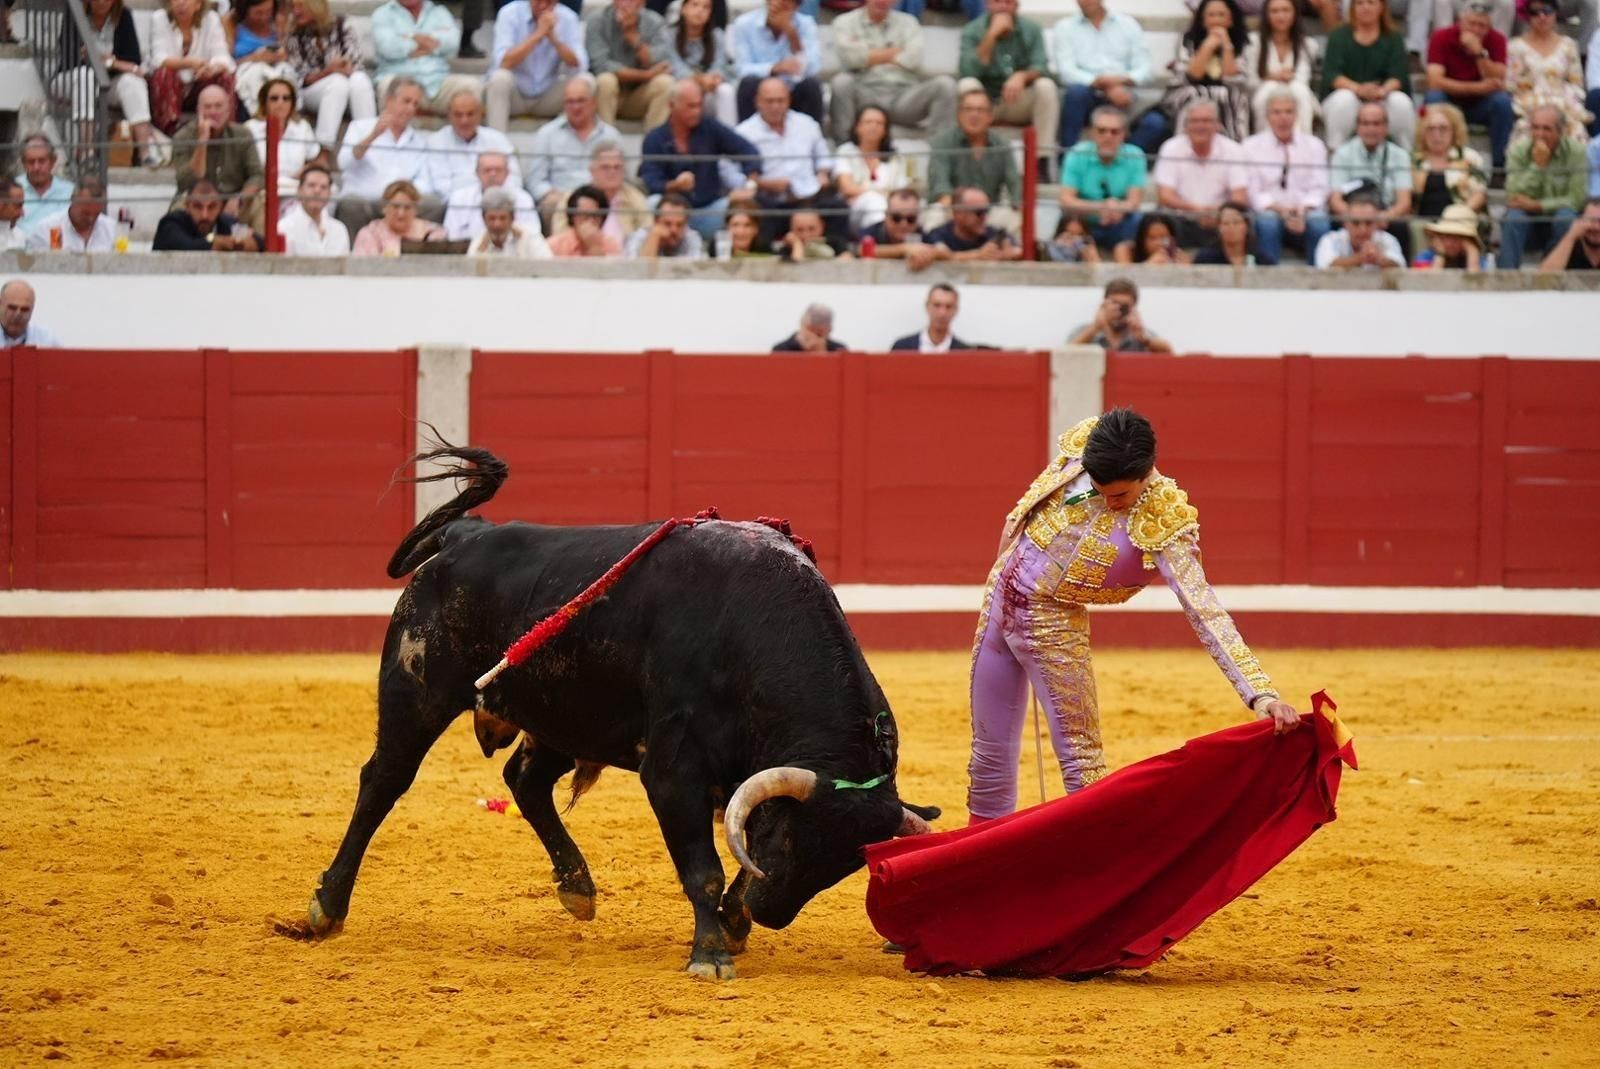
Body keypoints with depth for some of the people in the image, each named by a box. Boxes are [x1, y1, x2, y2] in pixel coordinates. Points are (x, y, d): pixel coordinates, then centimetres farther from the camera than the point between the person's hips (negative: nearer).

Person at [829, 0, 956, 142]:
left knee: (945, 84, -20)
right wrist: (893, 52, -1)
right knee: (841, 81, -34)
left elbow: (914, 59, -4)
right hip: (865, 92, -2)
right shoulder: (845, 22, 10)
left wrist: (872, 56, -3)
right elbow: (849, 56, -11)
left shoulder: (907, 22, 15)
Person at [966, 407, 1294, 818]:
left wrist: (1260, 692, -42)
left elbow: (1203, 610, -33)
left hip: (1053, 622, -4)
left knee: (1081, 759, -9)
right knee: (989, 753, 12)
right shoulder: (1079, 445, -13)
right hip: (1001, 595, 4)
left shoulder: (1163, 523, -25)